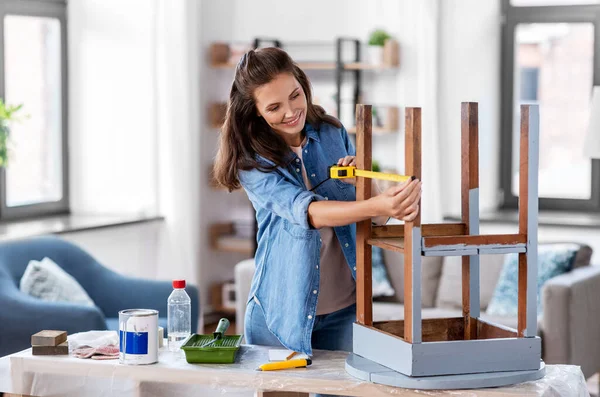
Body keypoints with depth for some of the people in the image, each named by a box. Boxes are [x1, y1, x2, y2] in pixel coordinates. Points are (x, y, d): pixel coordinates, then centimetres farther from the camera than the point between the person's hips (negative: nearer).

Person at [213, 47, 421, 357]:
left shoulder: (333, 134, 0)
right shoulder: (250, 159, -10)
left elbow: (372, 217, 7)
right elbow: (307, 211, -27)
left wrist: (362, 183, -16)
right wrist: (377, 205, -43)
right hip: (282, 311, -2)